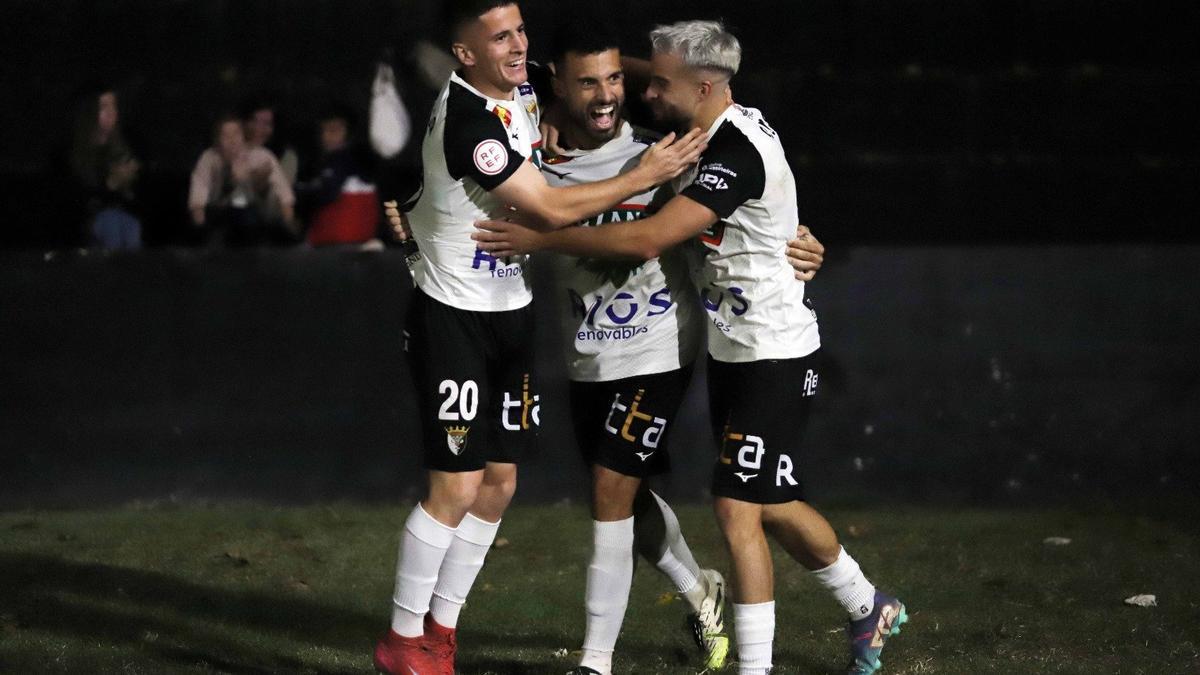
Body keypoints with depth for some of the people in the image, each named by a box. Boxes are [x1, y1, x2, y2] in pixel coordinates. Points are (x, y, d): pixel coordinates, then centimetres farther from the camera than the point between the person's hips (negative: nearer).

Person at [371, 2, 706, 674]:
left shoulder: (522, 92, 4)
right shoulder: (467, 119, -24)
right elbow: (551, 209, -22)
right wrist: (645, 176, -15)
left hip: (511, 310, 9)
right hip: (454, 316, -9)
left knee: (500, 482, 9)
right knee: (457, 486, -8)